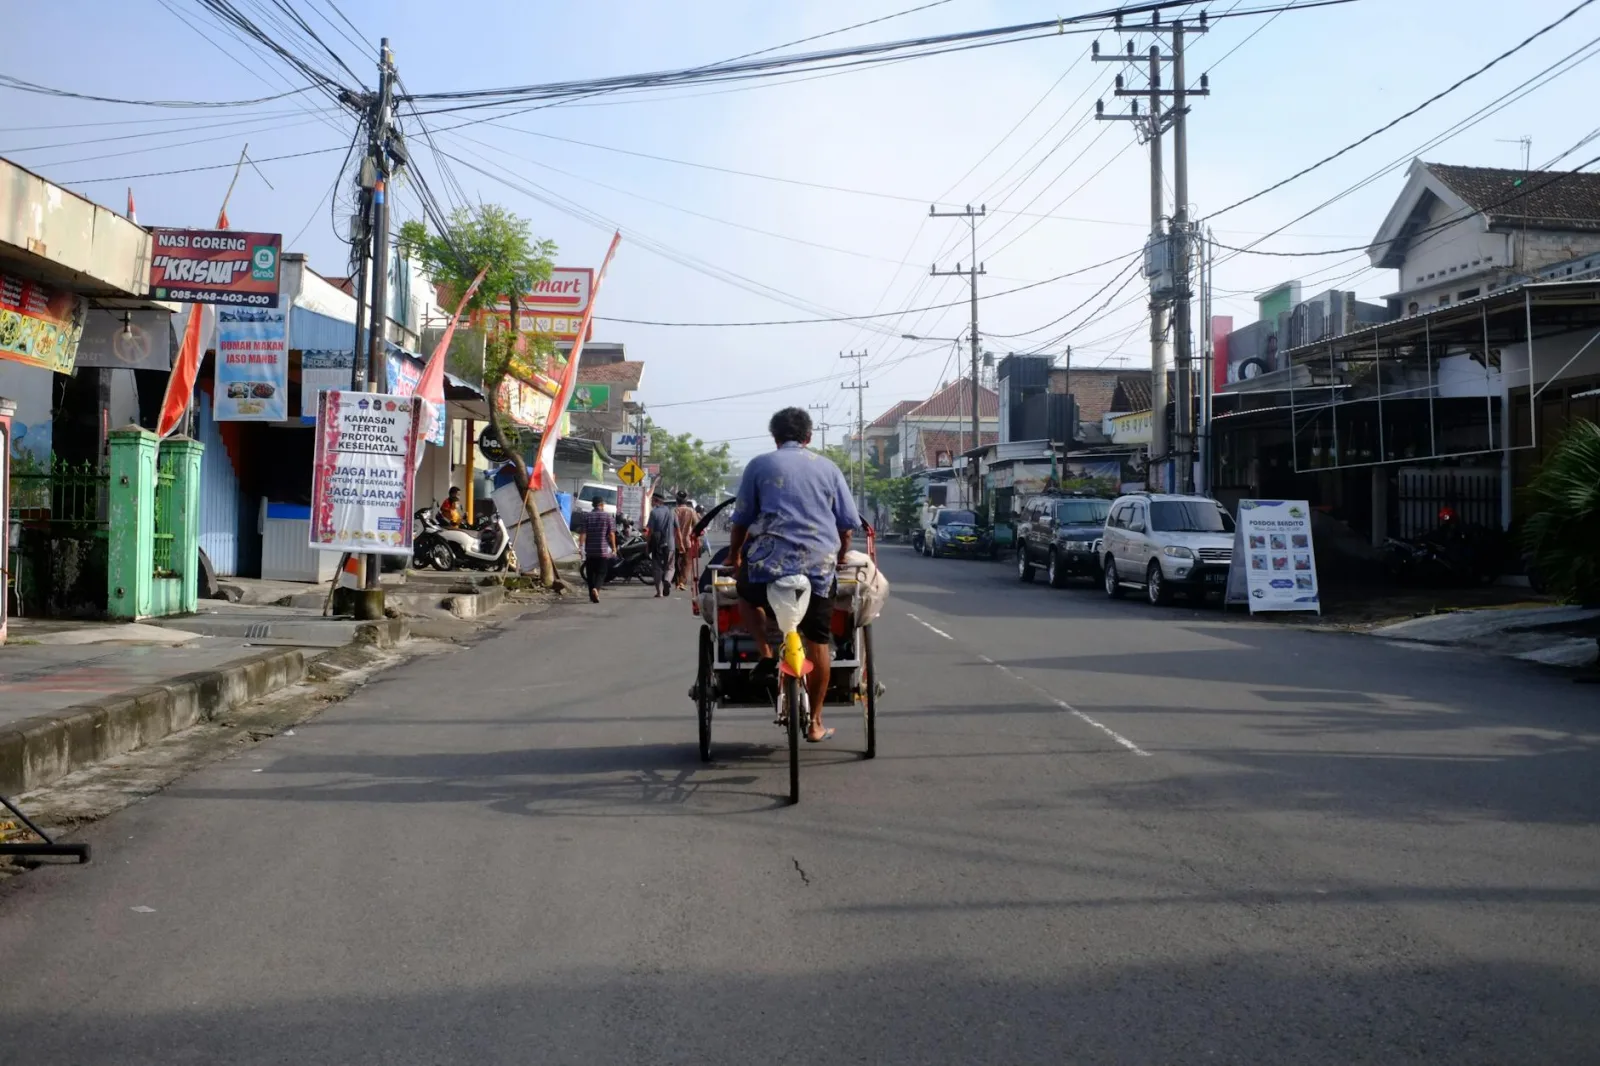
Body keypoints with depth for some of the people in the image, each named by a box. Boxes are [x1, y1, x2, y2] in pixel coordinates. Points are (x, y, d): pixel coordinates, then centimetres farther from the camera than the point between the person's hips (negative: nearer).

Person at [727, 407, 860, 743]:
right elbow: (848, 523, 13)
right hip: (819, 564, 2)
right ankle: (815, 723, 17)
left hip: (769, 560, -1)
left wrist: (734, 555, 24)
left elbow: (741, 519, 10)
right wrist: (840, 557, 29)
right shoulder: (827, 468, 13)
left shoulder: (760, 465, 8)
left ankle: (766, 652, 6)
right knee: (818, 644, 11)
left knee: (746, 595, 29)